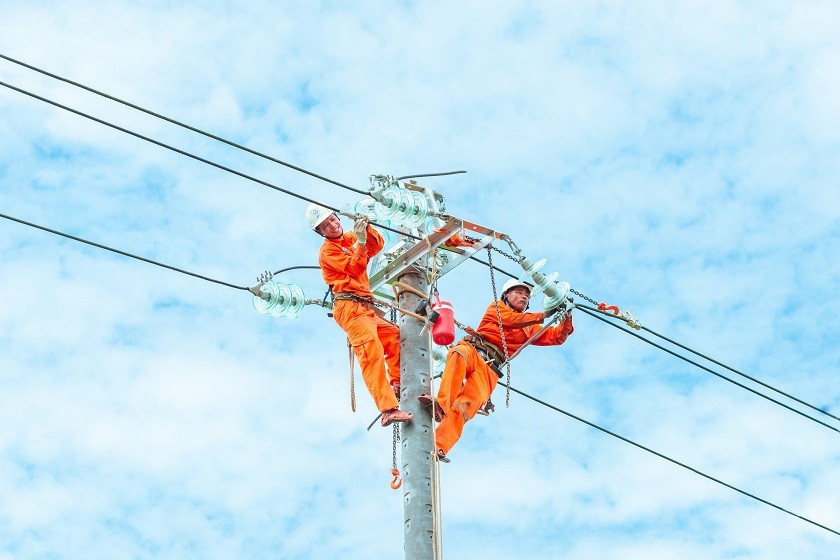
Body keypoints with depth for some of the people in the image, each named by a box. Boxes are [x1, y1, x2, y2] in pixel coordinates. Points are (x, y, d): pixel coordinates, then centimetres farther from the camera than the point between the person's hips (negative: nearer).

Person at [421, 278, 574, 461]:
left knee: (470, 403, -26)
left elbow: (557, 337, 29)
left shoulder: (529, 328, 34)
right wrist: (544, 315, 2)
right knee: (459, 355, -42)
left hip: (490, 370, 2)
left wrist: (567, 318, 13)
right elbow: (513, 320, 2)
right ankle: (441, 404, -53)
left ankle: (439, 447, -43)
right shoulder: (497, 307, 22)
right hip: (472, 349, -2)